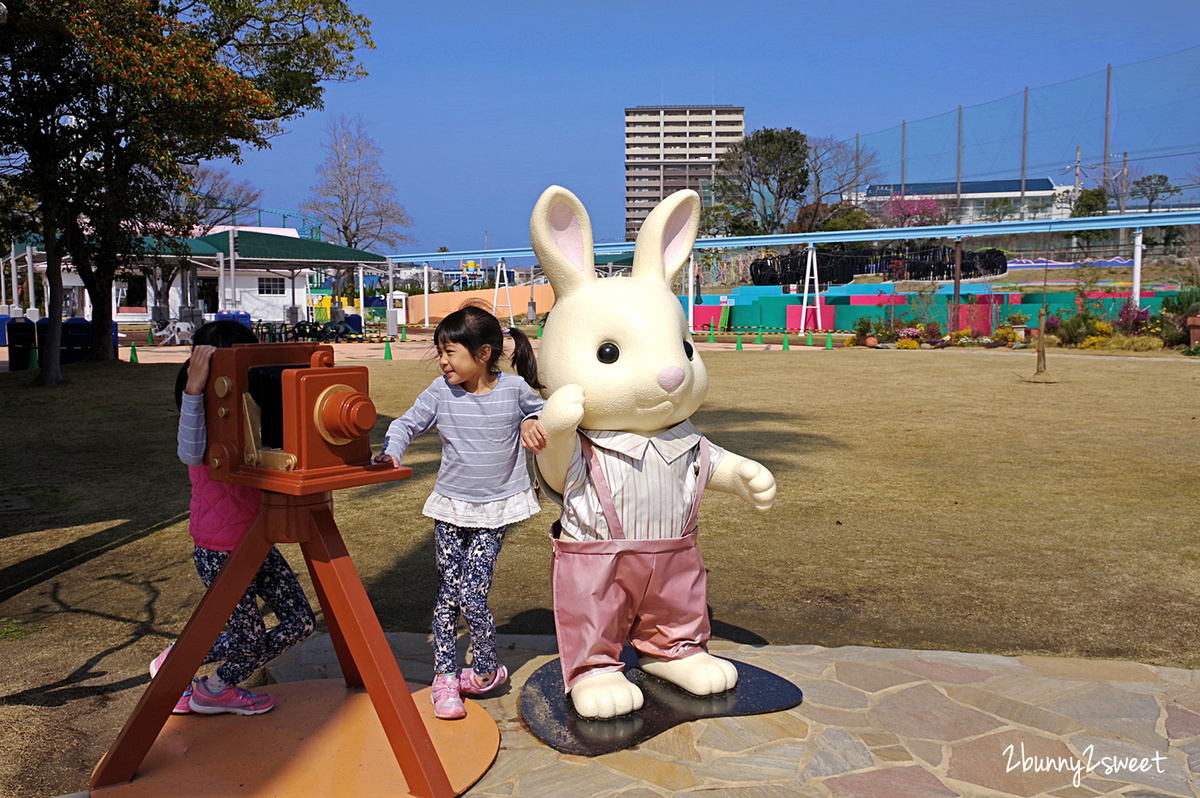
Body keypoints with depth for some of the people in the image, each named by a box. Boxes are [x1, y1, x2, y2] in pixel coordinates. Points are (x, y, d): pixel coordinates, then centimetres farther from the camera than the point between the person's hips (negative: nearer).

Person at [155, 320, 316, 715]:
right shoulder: (206, 415, -18)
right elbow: (190, 453, -40)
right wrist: (193, 389, -49)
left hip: (255, 541, 8)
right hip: (220, 548, -8)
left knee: (300, 621, 8)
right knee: (248, 637, 1)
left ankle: (218, 689, 25)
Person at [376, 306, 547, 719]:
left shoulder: (514, 389, -8)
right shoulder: (440, 392, -7)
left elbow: (544, 411, 10)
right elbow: (406, 423, 0)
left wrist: (534, 423, -11)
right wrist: (391, 452, -18)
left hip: (496, 506, -2)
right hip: (450, 505, 2)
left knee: (472, 594, -8)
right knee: (448, 593, 4)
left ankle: (486, 671, 16)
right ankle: (445, 675, 20)